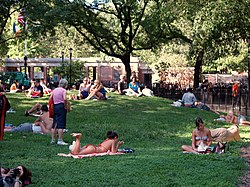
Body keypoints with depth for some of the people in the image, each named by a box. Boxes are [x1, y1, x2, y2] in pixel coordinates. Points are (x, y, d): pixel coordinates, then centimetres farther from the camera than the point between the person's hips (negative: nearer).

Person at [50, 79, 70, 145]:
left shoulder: (54, 90, 13)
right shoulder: (64, 90, -5)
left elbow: (50, 98, 8)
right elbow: (65, 99, -20)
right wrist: (66, 107, -10)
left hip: (55, 107, 6)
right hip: (61, 107, -6)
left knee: (55, 124, 13)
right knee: (61, 124, -5)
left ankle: (53, 140, 17)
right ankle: (60, 140, -7)